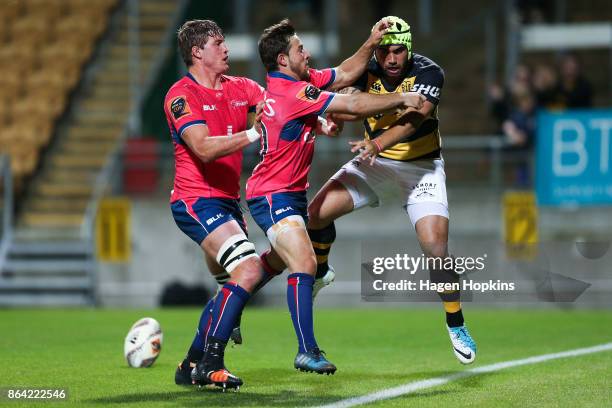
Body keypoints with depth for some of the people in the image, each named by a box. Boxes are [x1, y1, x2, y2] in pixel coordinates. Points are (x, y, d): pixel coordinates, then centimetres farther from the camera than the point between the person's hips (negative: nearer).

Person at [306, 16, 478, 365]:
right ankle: (319, 272, 21)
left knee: (435, 247, -18)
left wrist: (378, 143, -54)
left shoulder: (429, 73, -23)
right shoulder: (367, 72, -12)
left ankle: (456, 325, 1)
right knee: (317, 212, -10)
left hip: (421, 165, -3)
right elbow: (341, 107, -24)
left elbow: (413, 119, -37)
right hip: (375, 158, 3)